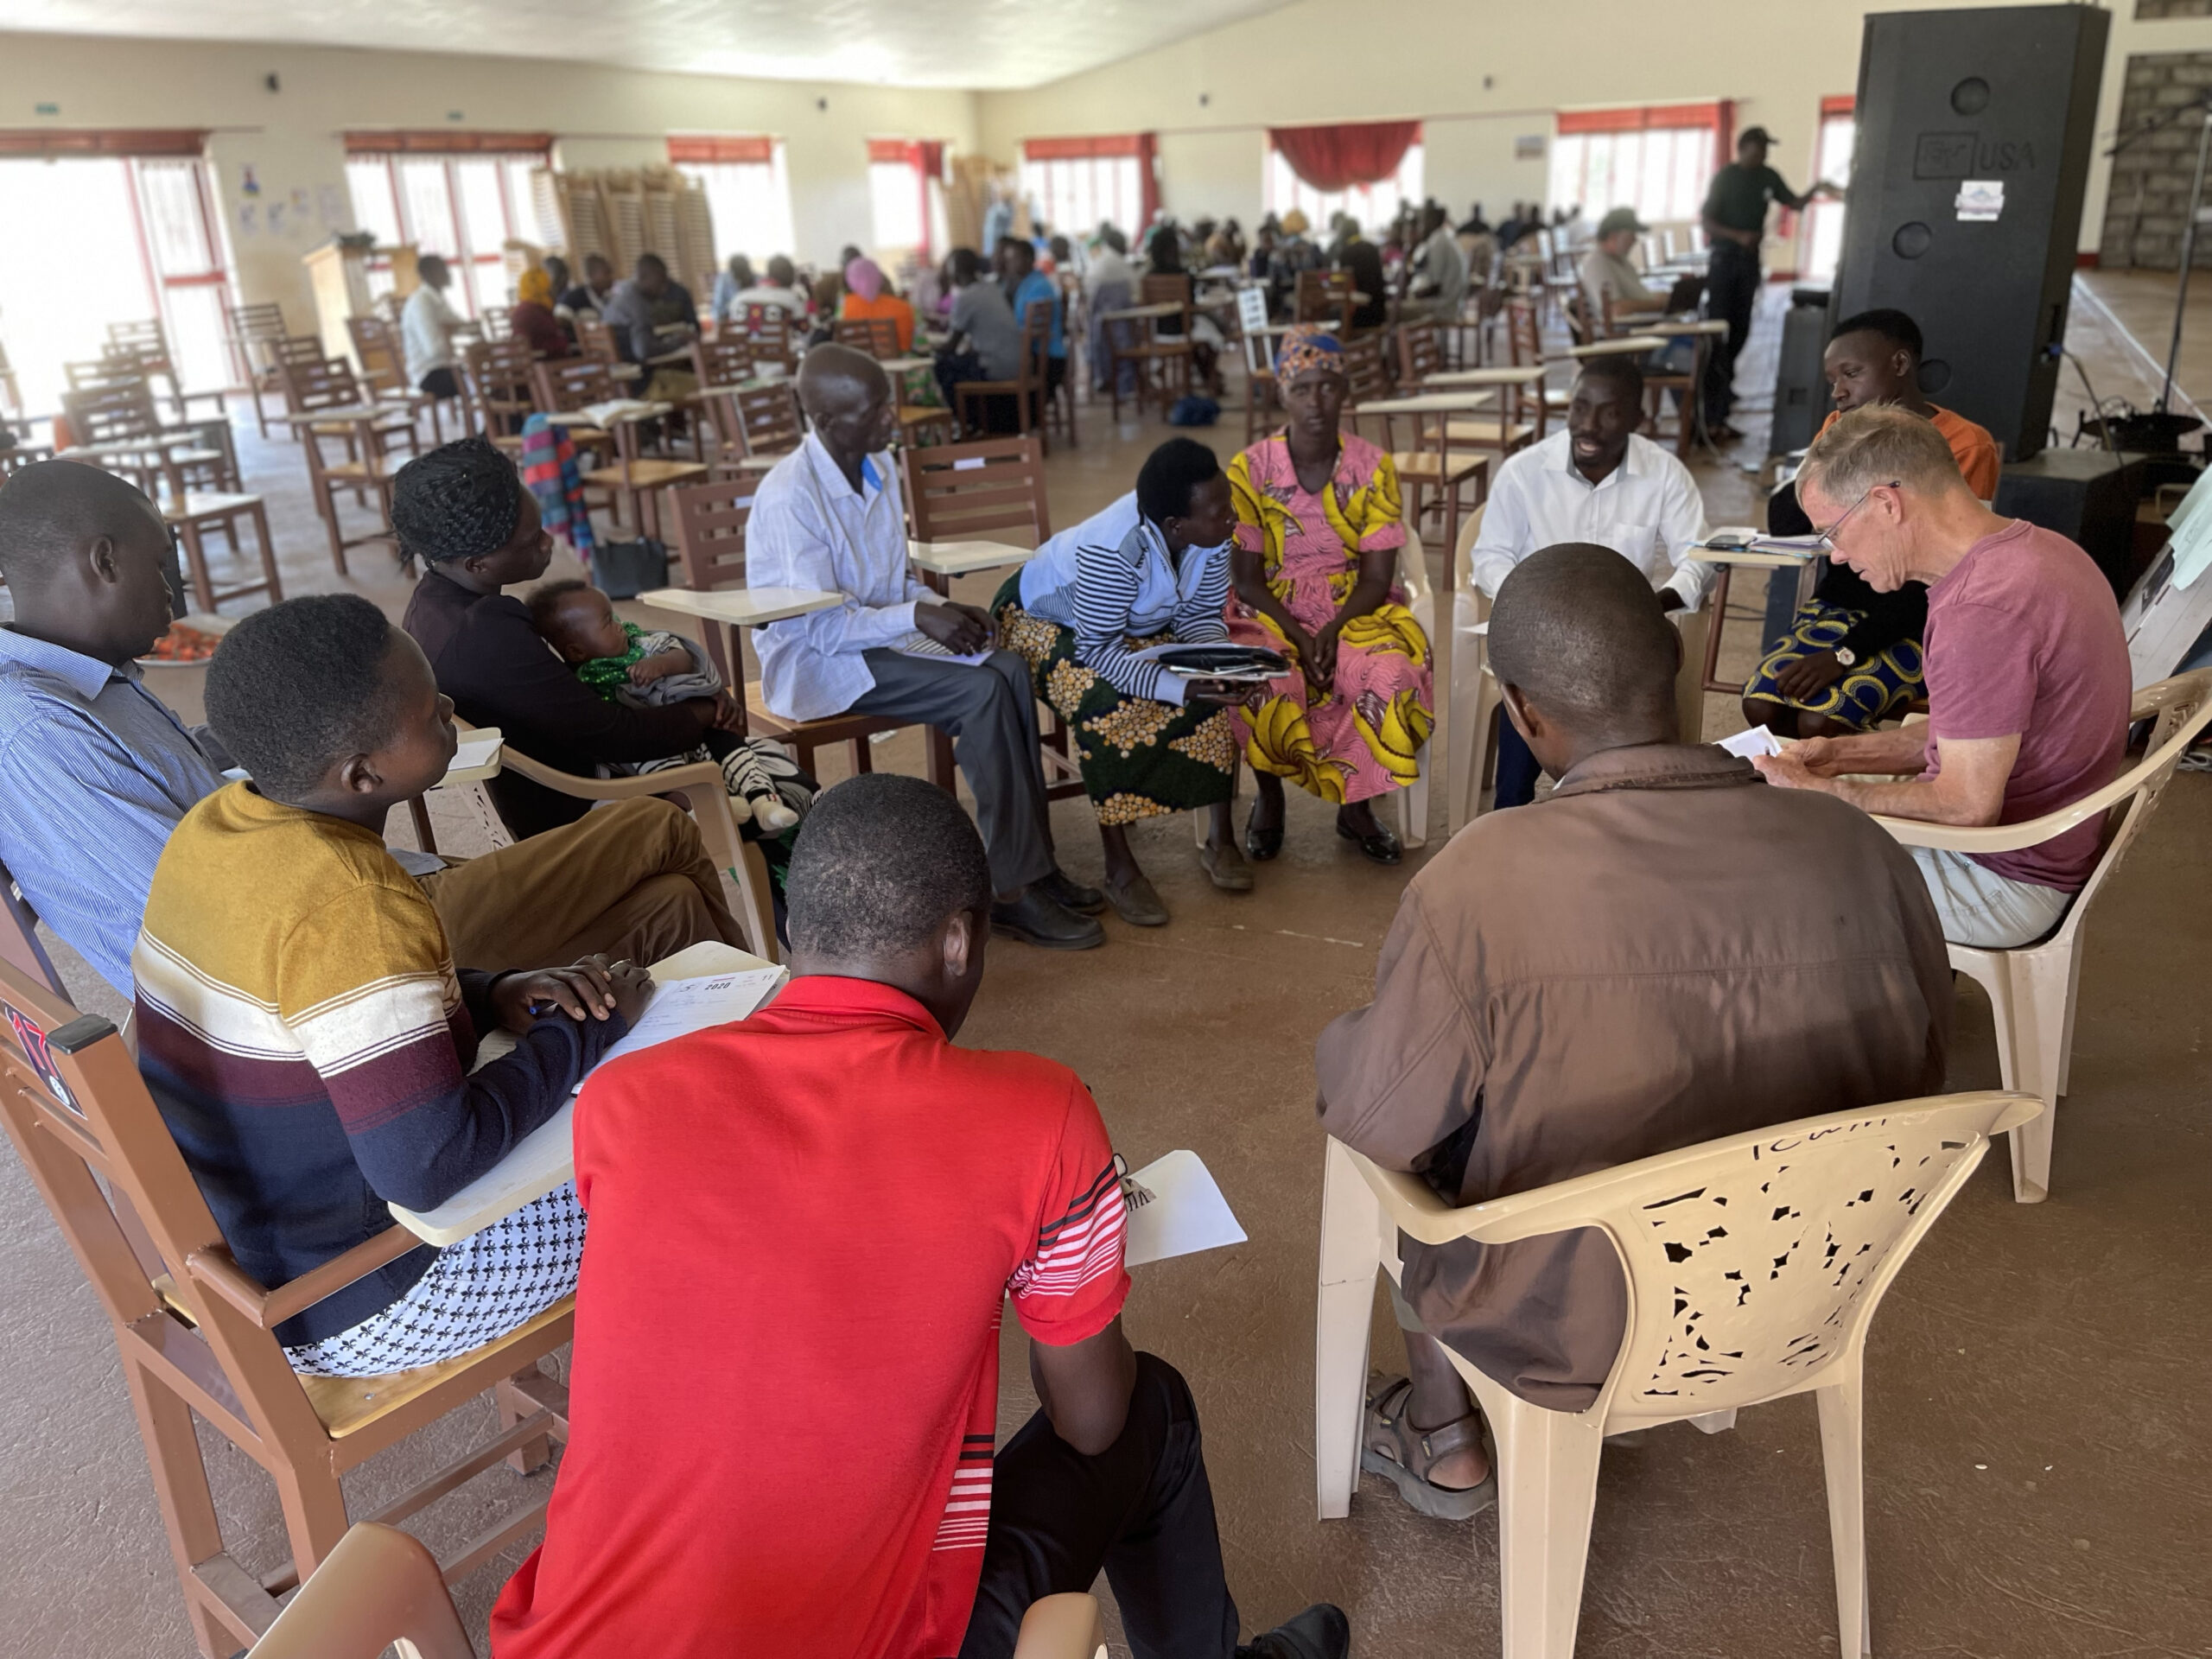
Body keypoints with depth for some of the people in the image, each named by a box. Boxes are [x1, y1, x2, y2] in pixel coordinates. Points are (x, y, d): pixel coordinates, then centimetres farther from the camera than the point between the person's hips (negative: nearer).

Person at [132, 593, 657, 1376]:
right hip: (335, 1312, -9)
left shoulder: (214, 823, -5)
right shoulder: (351, 904, -33)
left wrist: (489, 995, -4)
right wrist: (583, 1029, -20)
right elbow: (430, 1167, -33)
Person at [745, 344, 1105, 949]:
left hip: (880, 635, 8)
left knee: (1011, 669, -16)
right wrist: (918, 617, -25)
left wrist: (940, 607, -4)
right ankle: (1011, 890, -19)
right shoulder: (788, 497, -20)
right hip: (814, 661, -8)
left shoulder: (880, 467, 5)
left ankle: (1036, 863, -12)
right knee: (981, 692, -25)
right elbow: (818, 626, -22)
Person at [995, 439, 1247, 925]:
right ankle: (1119, 867, -22)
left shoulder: (1210, 534, -20)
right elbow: (1097, 650, -35)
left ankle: (1221, 839, -4)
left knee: (1219, 691, -16)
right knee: (1111, 707, -33)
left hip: (1141, 625, 6)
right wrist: (1181, 687, -47)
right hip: (1044, 618, -6)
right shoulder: (1111, 551, -40)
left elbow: (1201, 614, -8)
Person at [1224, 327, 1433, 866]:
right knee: (1261, 685, -33)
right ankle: (1269, 797, -1)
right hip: (1272, 614, -1)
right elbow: (1246, 579, -5)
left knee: (1391, 675, -30)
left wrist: (1333, 630, -21)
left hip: (1357, 610, 1)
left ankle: (1356, 805, -5)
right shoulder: (1249, 470, -5)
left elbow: (1378, 577, -3)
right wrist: (1298, 637, -19)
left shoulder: (1374, 468, -2)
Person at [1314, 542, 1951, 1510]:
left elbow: (1379, 1131, -17)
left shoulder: (1477, 883, -29)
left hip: (1572, 1334, -4)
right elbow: (1918, 1085, 1)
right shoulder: (1862, 853, -16)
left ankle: (1444, 1446, 34)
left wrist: (1345, 1048, 4)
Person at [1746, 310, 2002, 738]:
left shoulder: (1965, 445, -10)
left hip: (1913, 623, -5)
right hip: (1837, 604, 5)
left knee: (1819, 720, -28)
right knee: (1761, 705, -22)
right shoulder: (1841, 429, 9)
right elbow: (1783, 524, 0)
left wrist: (1845, 654, -24)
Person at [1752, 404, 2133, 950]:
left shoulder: (1983, 609, -29)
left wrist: (1821, 792, -16)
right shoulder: (2031, 548, 5)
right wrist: (1843, 754, 5)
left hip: (2005, 881, -10)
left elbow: (1967, 806, -26)